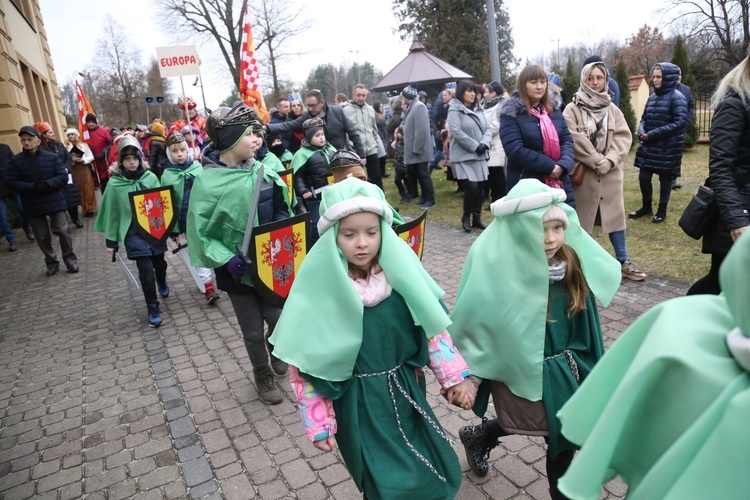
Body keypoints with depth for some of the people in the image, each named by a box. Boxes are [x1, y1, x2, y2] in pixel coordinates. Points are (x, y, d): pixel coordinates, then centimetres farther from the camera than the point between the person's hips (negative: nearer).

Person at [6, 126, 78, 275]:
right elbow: (10, 182, -6)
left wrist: (48, 184, -23)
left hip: (54, 201, -1)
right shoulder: (15, 161, -1)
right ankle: (51, 263, 23)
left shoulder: (52, 157, -2)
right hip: (33, 205, 1)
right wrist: (32, 187, -21)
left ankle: (70, 260, 14)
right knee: (42, 237, 8)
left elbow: (63, 177, -6)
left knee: (63, 231, -2)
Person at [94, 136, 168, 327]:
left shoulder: (150, 177, -3)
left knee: (159, 262, 17)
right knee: (145, 269, -7)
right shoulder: (115, 183, -6)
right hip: (133, 231, -2)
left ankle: (162, 283, 53)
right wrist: (111, 240, 3)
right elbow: (111, 212, 0)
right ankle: (153, 308, 9)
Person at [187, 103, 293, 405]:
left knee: (279, 317, 12)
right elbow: (199, 232, -12)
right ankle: (263, 374, 40)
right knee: (253, 331, 13)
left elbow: (281, 211, 8)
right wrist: (225, 259, -23)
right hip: (237, 269, -3)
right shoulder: (207, 181, -17)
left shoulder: (263, 171, -5)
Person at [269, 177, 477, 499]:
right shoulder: (319, 288, -18)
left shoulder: (399, 270, -10)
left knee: (441, 474, 18)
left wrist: (455, 377, 1)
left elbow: (431, 325, 1)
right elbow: (304, 363, -11)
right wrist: (318, 424, -7)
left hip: (405, 391, 4)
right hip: (358, 405, -3)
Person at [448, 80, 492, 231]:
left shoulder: (478, 110, 14)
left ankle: (477, 218, 18)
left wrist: (484, 144, -10)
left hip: (480, 156, 7)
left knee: (480, 187, 6)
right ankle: (466, 217, 6)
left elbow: (488, 128, 9)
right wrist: (475, 146, -18)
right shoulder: (454, 110, -7)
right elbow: (457, 132, -17)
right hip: (464, 156, -7)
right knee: (472, 186, -13)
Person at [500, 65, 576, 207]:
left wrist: (563, 164, -12)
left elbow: (567, 140, 9)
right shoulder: (511, 113, -5)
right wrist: (549, 166, -17)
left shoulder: (554, 108, 13)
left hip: (560, 184, 6)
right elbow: (515, 150, -16)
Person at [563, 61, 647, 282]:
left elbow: (624, 137, 3)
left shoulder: (612, 109, 10)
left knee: (615, 214, 8)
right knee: (581, 218, 4)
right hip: (583, 171, -4)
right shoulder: (572, 109, -4)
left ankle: (623, 262, 17)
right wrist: (596, 161, -16)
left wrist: (609, 160, -12)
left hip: (610, 171, 4)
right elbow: (575, 140, -14)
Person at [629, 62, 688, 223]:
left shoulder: (676, 97, -11)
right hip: (649, 147, 6)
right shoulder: (652, 97, 8)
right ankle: (646, 207, 26)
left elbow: (681, 122, -19)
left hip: (668, 148, -6)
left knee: (665, 179, 6)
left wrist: (653, 134, -22)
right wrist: (642, 132, -8)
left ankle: (662, 210, 21)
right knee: (643, 177, 7)